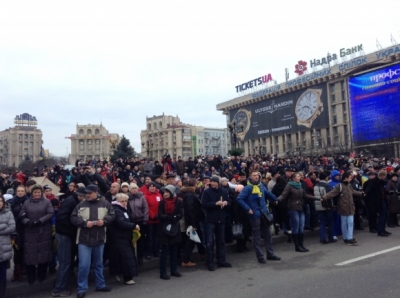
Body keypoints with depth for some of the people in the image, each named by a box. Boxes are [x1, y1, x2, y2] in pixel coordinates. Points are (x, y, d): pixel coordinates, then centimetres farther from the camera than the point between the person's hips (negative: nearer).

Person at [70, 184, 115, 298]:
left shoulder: (105, 203, -2)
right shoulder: (81, 204, -4)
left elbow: (112, 215, 1)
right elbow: (73, 218, -3)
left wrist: (104, 221, -17)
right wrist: (84, 223, -18)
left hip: (99, 239, 2)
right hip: (84, 239, -2)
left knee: (99, 264, 17)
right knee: (84, 265, -5)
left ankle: (100, 285, 33)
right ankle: (82, 288, 12)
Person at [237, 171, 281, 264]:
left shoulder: (261, 185, 6)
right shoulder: (248, 188, -15)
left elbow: (268, 193, 25)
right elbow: (239, 199, -20)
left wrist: (275, 199, 34)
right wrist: (248, 209, -21)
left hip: (264, 213, 7)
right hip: (255, 215, -7)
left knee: (268, 234, 14)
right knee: (257, 236, 4)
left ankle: (270, 254, 27)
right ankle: (260, 256, 14)